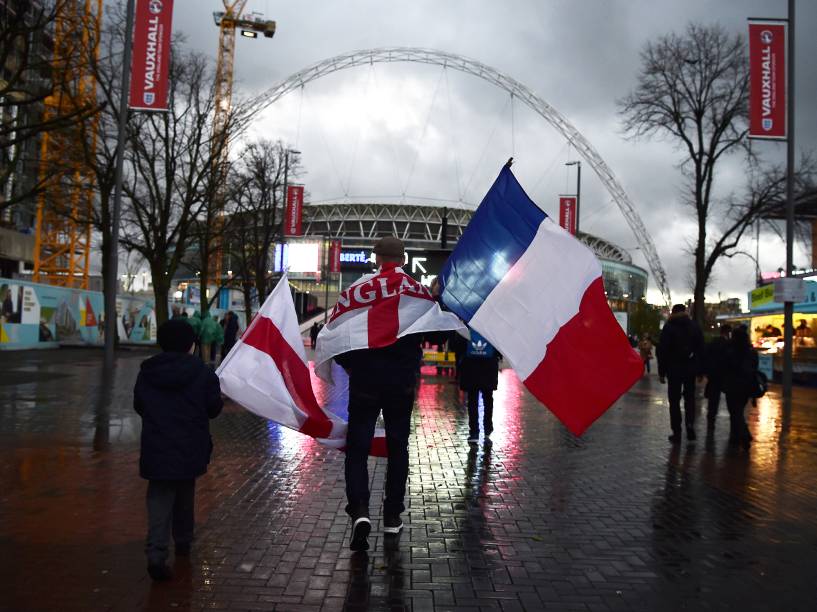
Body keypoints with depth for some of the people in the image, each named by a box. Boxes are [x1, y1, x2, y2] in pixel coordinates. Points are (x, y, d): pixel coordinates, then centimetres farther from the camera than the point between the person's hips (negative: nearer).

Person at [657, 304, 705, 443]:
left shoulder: (668, 327, -4)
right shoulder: (695, 326, 5)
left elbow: (662, 351, -7)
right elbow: (701, 349, 4)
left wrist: (661, 371, -3)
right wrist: (700, 370, 8)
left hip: (674, 369, -3)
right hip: (691, 369, 3)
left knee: (674, 400, 4)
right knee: (690, 396, 17)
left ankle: (676, 432, 4)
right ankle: (690, 423, -2)